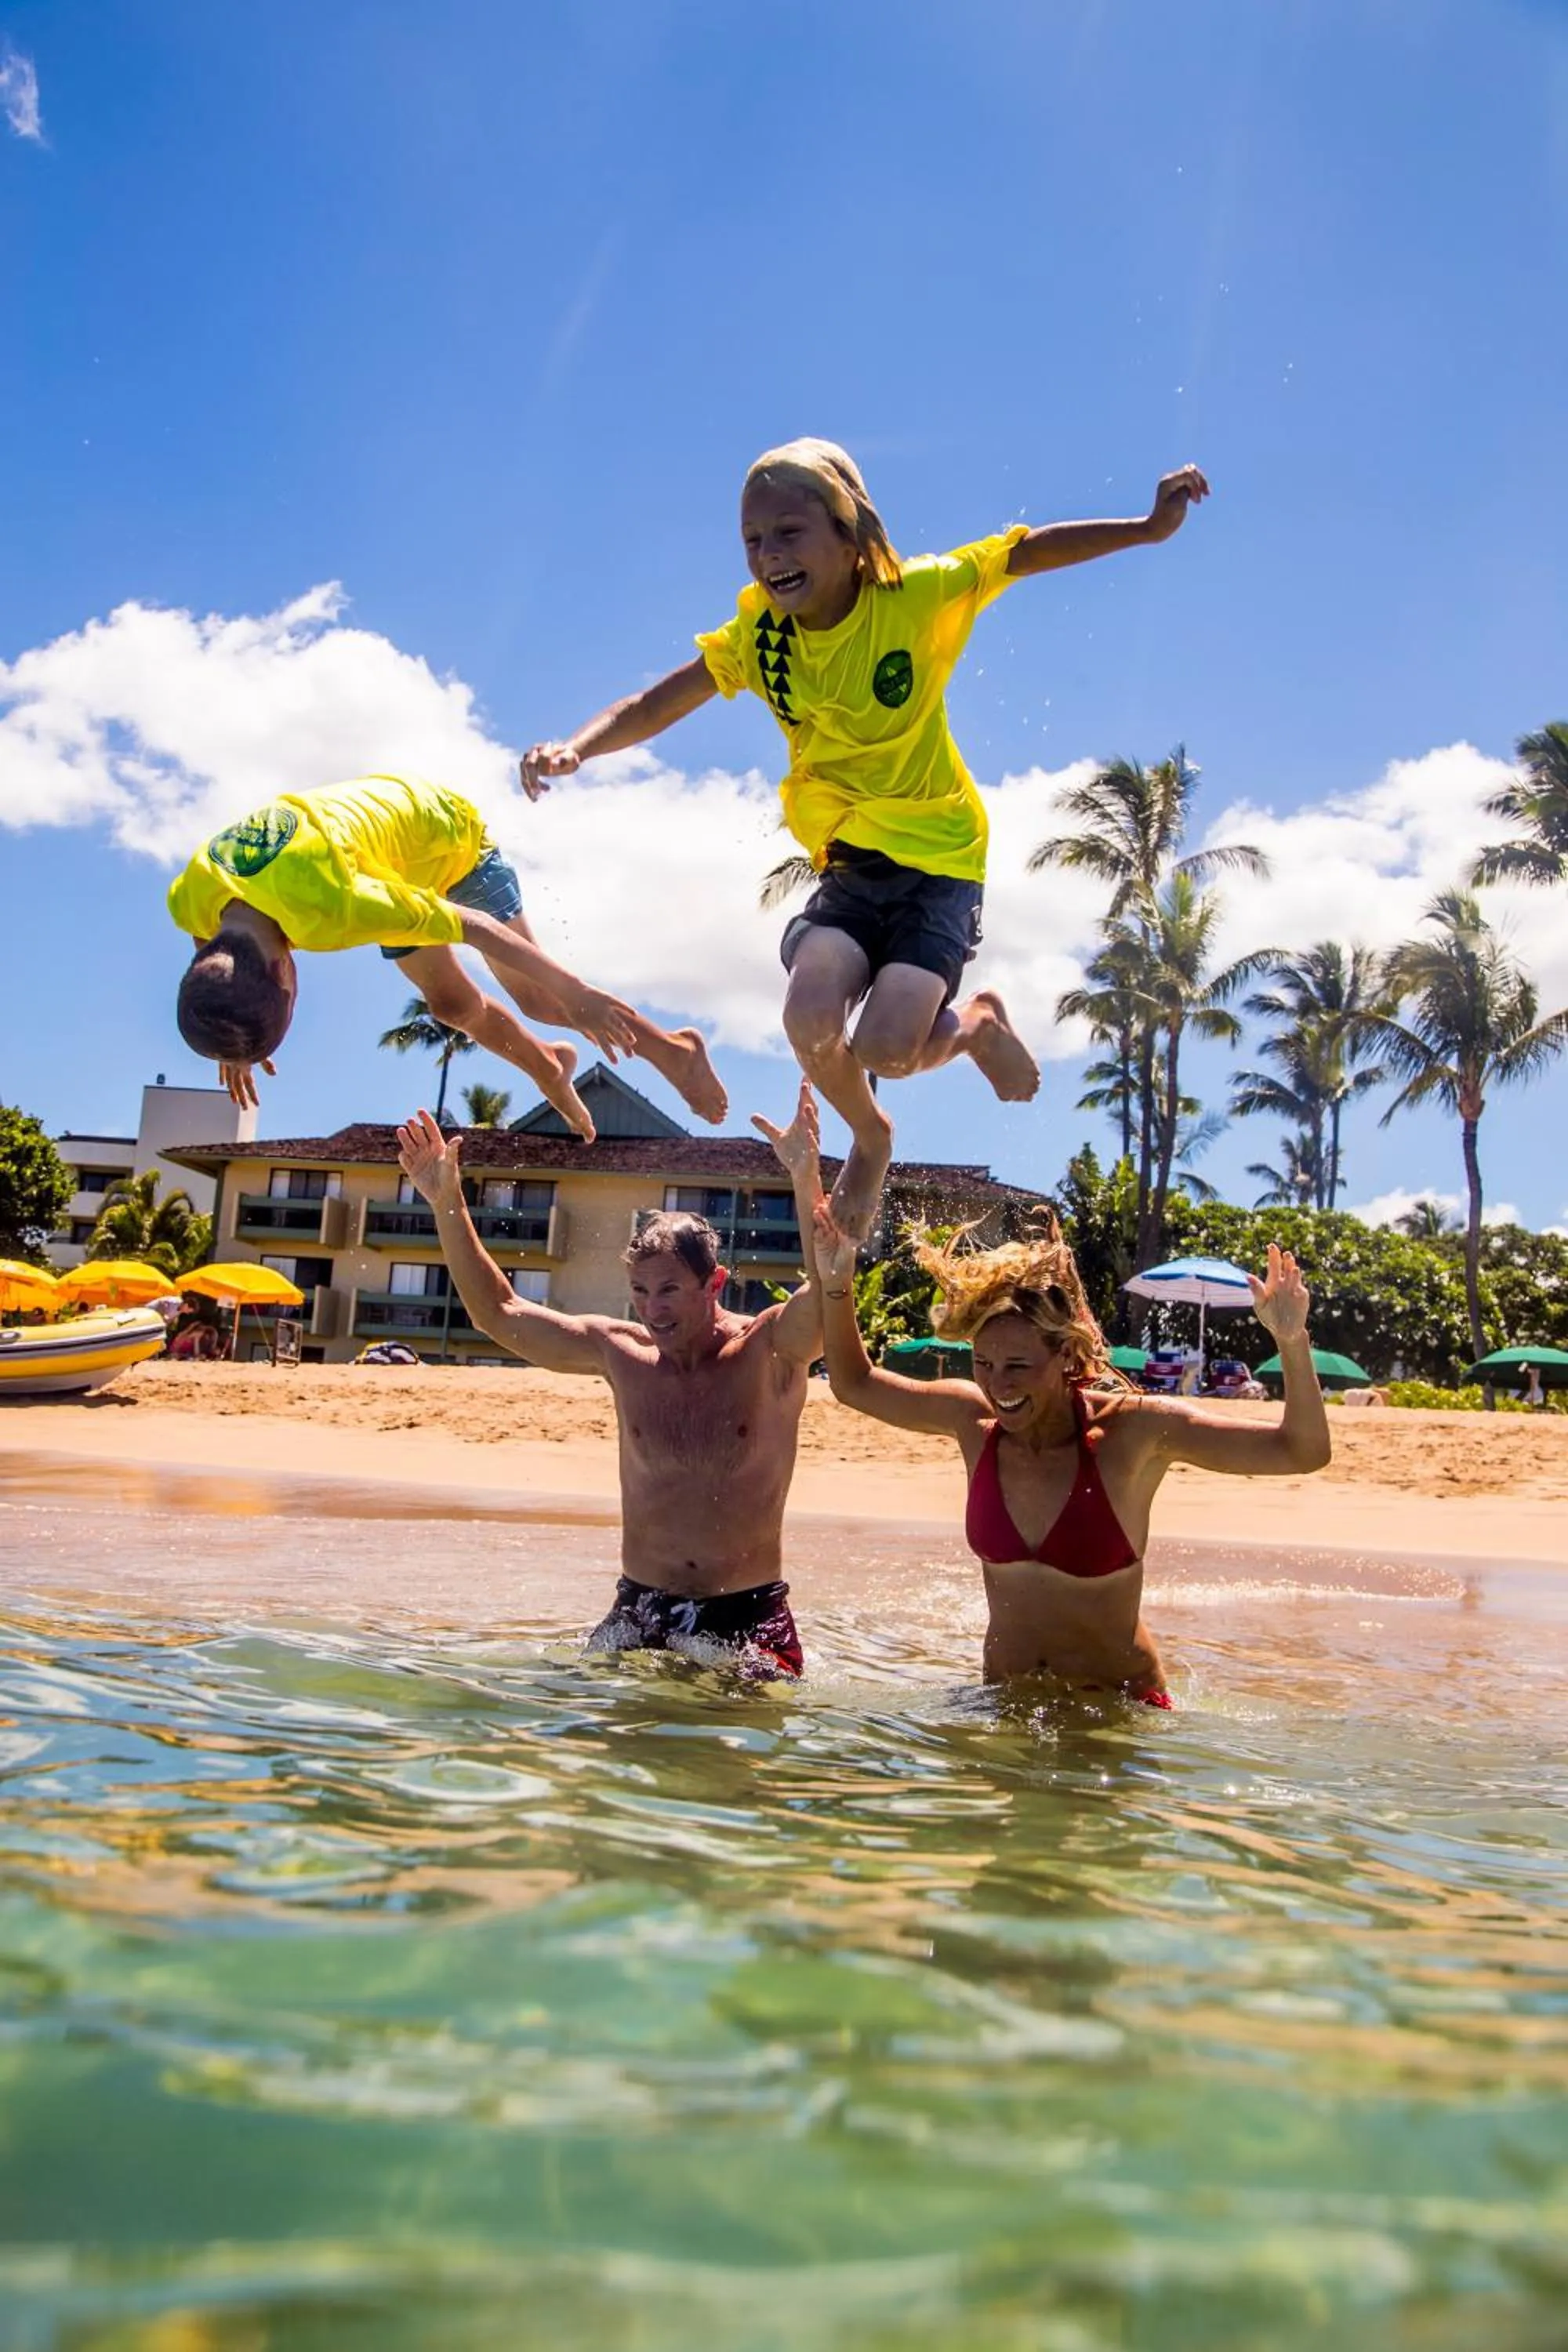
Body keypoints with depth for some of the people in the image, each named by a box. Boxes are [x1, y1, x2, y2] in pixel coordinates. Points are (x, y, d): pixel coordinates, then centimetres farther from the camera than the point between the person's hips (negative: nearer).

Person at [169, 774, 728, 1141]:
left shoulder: (328, 906, -46)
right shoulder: (190, 902, -27)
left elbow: (474, 926, -36)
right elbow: (211, 964, 0)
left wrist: (578, 997, -29)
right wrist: (231, 1043, 13)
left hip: (442, 829, -6)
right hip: (398, 866, 6)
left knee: (535, 997, -2)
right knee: (452, 1004, 8)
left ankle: (672, 1049, 16)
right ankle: (548, 1068, 34)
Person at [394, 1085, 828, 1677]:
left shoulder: (769, 1350, -6)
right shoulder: (621, 1352, 4)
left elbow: (826, 1291, -27)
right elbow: (497, 1313, 10)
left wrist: (806, 1178, -41)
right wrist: (447, 1202, 2)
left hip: (749, 1616, -3)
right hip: (639, 1610, 3)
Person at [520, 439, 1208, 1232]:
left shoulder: (918, 596, -14)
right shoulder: (756, 637, -6)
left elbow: (1030, 549, -8)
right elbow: (653, 705, -9)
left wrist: (1148, 528, -17)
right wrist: (575, 748, -28)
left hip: (939, 857, -3)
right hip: (846, 865, 4)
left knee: (886, 1050, -20)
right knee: (810, 1020, -21)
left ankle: (978, 1024, 18)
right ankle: (870, 1138, 14)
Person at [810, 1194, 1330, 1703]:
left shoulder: (1133, 1431, -16)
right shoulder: (974, 1421, -6)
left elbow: (1301, 1451, -18)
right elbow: (854, 1384, 8)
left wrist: (1292, 1343, -32)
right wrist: (836, 1286, -3)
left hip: (1117, 1704, -4)